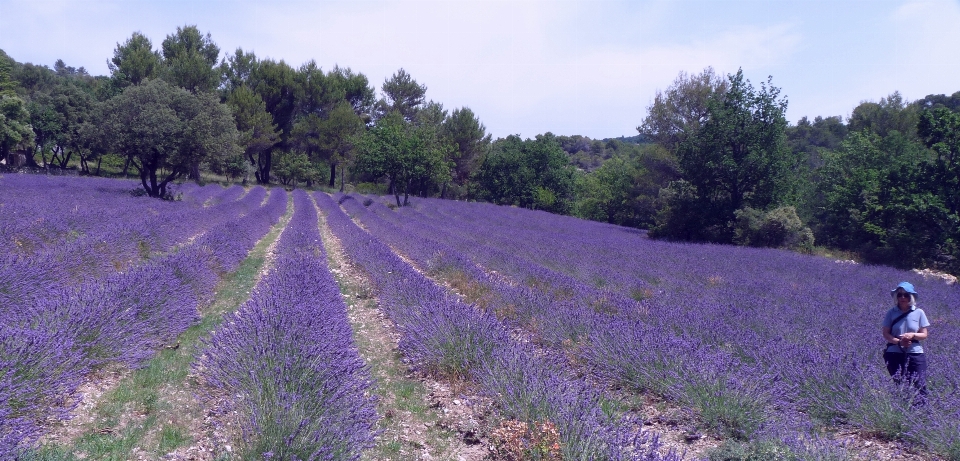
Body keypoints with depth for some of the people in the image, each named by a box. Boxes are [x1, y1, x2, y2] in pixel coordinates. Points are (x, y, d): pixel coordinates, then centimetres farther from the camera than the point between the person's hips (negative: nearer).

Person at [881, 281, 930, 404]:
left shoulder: (919, 312, 4)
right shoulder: (891, 313, 2)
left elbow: (924, 334, 5)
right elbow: (886, 334, -1)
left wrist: (912, 335, -16)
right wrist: (899, 341, -18)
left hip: (915, 354, 0)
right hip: (895, 354, 0)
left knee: (919, 385, -6)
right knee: (898, 386, 5)